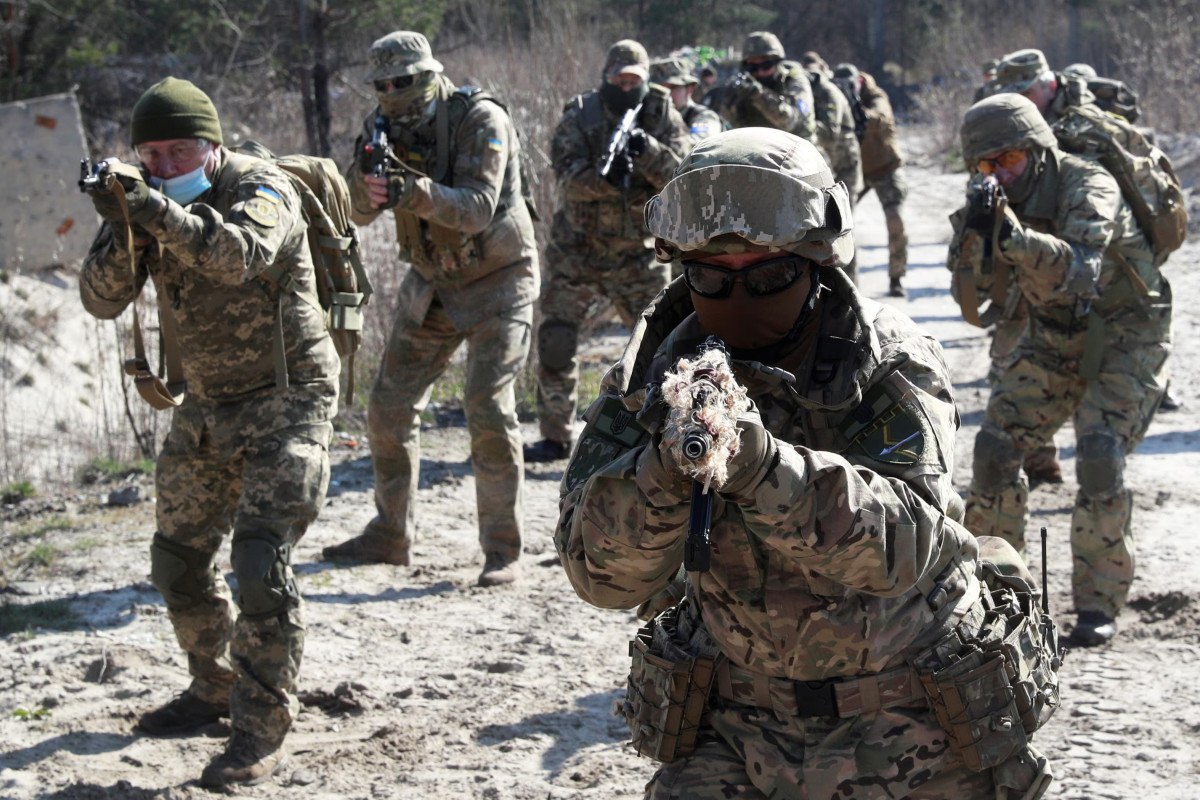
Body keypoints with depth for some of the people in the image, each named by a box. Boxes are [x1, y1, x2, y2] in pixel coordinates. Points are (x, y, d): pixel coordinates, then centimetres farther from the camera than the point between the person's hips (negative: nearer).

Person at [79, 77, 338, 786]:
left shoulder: (261, 189, -17)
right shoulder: (146, 199, 0)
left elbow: (240, 255, -39)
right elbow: (104, 301, -8)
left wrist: (162, 213, -50)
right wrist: (122, 228, -25)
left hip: (286, 396, -7)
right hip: (207, 403, 7)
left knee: (261, 558, -18)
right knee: (178, 557, 14)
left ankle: (262, 734, -12)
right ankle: (218, 689, 35)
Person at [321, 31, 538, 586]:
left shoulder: (482, 120, -20)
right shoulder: (387, 125, -2)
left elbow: (478, 209, -28)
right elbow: (358, 213, -8)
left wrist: (417, 191, -44)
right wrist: (366, 175, -30)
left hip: (496, 279, -6)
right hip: (432, 281, 6)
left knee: (488, 406, -18)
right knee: (390, 405, 5)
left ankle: (503, 551, -11)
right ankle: (390, 536, 19)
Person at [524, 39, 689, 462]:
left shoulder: (663, 118, -3)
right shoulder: (578, 116, -6)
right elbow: (569, 178, -19)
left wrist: (647, 151, -31)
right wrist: (606, 179, -38)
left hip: (638, 255, 0)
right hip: (576, 250, 0)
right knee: (555, 342, 0)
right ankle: (556, 436, 11)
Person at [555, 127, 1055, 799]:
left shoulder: (890, 365, -14)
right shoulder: (652, 377, -7)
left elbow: (903, 545, -30)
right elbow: (605, 574, -16)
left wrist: (763, 468, -45)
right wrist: (666, 467, -36)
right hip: (739, 731, 2)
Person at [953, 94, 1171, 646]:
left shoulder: (1090, 189, -25)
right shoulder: (997, 201, -6)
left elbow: (1079, 273, -43)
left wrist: (1013, 235, -58)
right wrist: (970, 233, -32)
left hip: (1122, 340, -6)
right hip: (1054, 338, 6)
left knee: (1099, 457, -21)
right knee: (996, 446, -4)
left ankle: (1100, 604, -10)